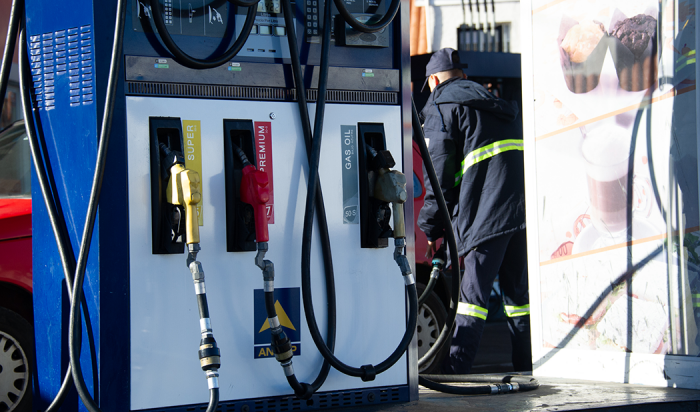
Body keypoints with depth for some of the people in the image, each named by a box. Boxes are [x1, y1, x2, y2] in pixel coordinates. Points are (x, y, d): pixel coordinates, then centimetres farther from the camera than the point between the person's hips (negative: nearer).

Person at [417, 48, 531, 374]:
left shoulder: (441, 107, 4)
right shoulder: (500, 105, 27)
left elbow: (439, 172, -3)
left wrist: (431, 227, 3)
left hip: (485, 215, -7)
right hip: (523, 210, 7)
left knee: (473, 293, -8)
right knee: (518, 293, 12)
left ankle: (455, 370, -11)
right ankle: (527, 369, 14)